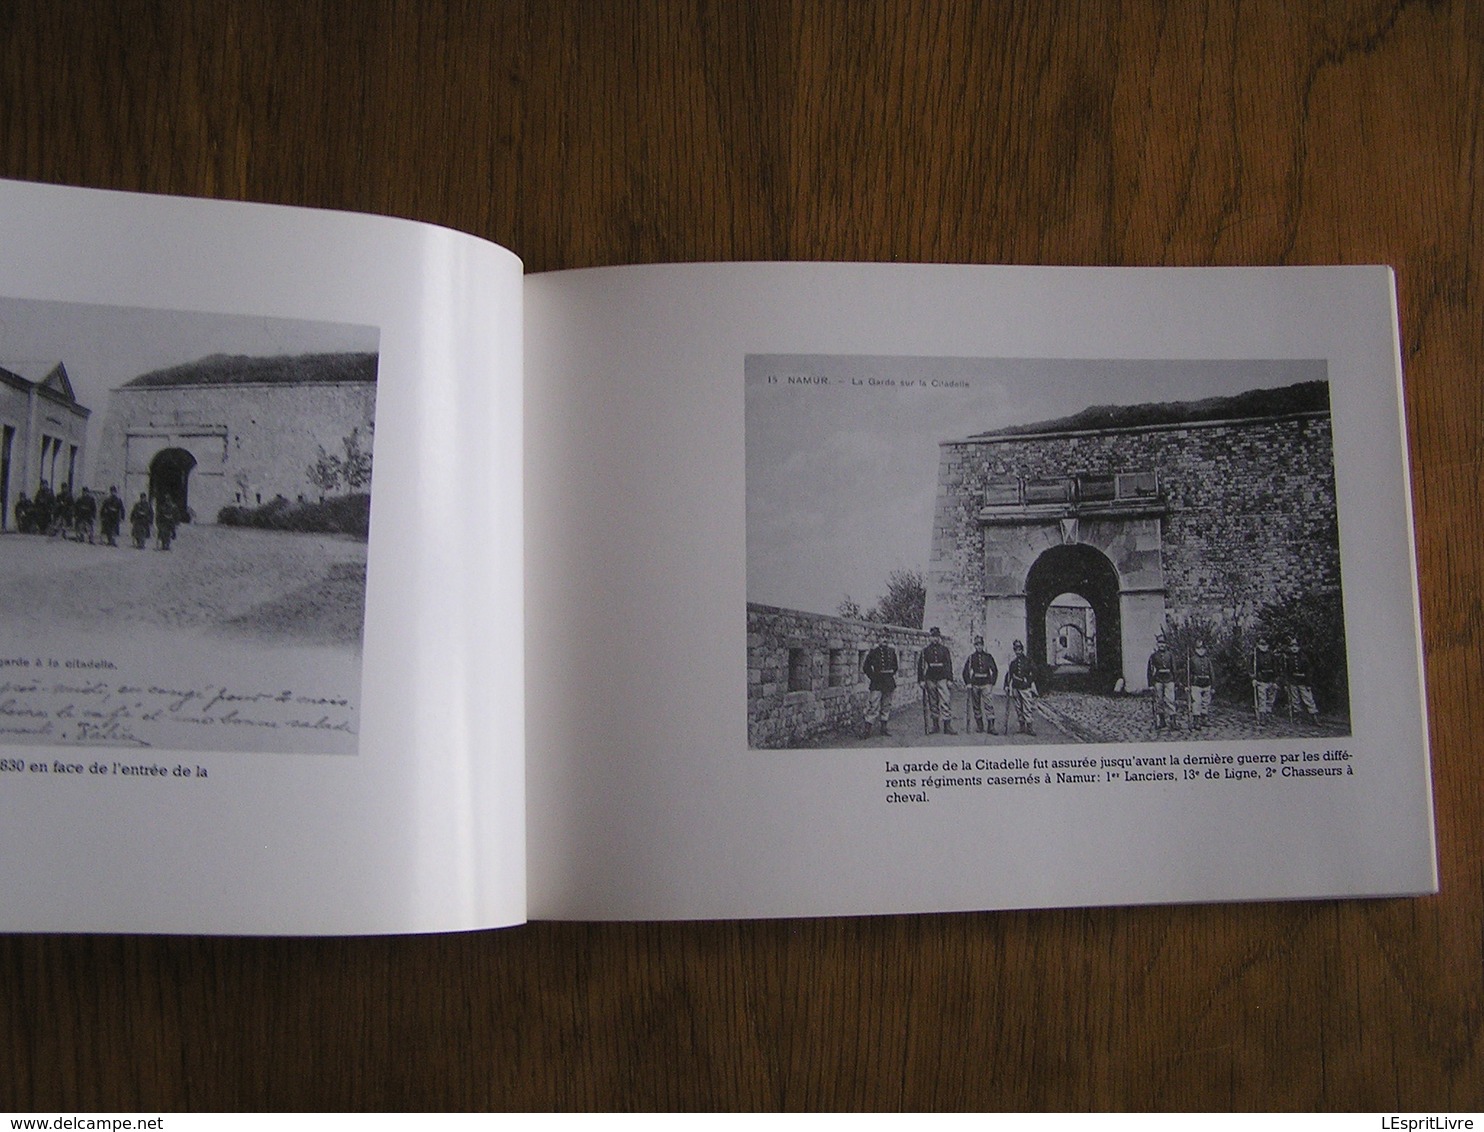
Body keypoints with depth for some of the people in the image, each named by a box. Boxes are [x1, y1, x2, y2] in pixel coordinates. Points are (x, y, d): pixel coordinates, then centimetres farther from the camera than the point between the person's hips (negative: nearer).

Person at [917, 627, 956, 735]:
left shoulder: (944, 649, 8)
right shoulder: (925, 651, 8)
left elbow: (949, 665, 7)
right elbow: (921, 666, 8)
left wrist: (950, 679, 0)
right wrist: (921, 680, 1)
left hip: (942, 679, -1)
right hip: (930, 680, 1)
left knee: (946, 702, -10)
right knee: (932, 704, 6)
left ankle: (947, 726, -11)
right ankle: (934, 726, 14)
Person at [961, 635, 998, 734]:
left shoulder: (988, 657, 5)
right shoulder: (971, 657, 6)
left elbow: (995, 670, 9)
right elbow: (966, 671, 10)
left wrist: (992, 683, 0)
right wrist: (968, 683, 0)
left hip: (986, 684, -2)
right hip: (975, 684, 2)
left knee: (989, 704, -13)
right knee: (976, 705, 6)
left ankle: (991, 726, -15)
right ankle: (979, 725, 17)